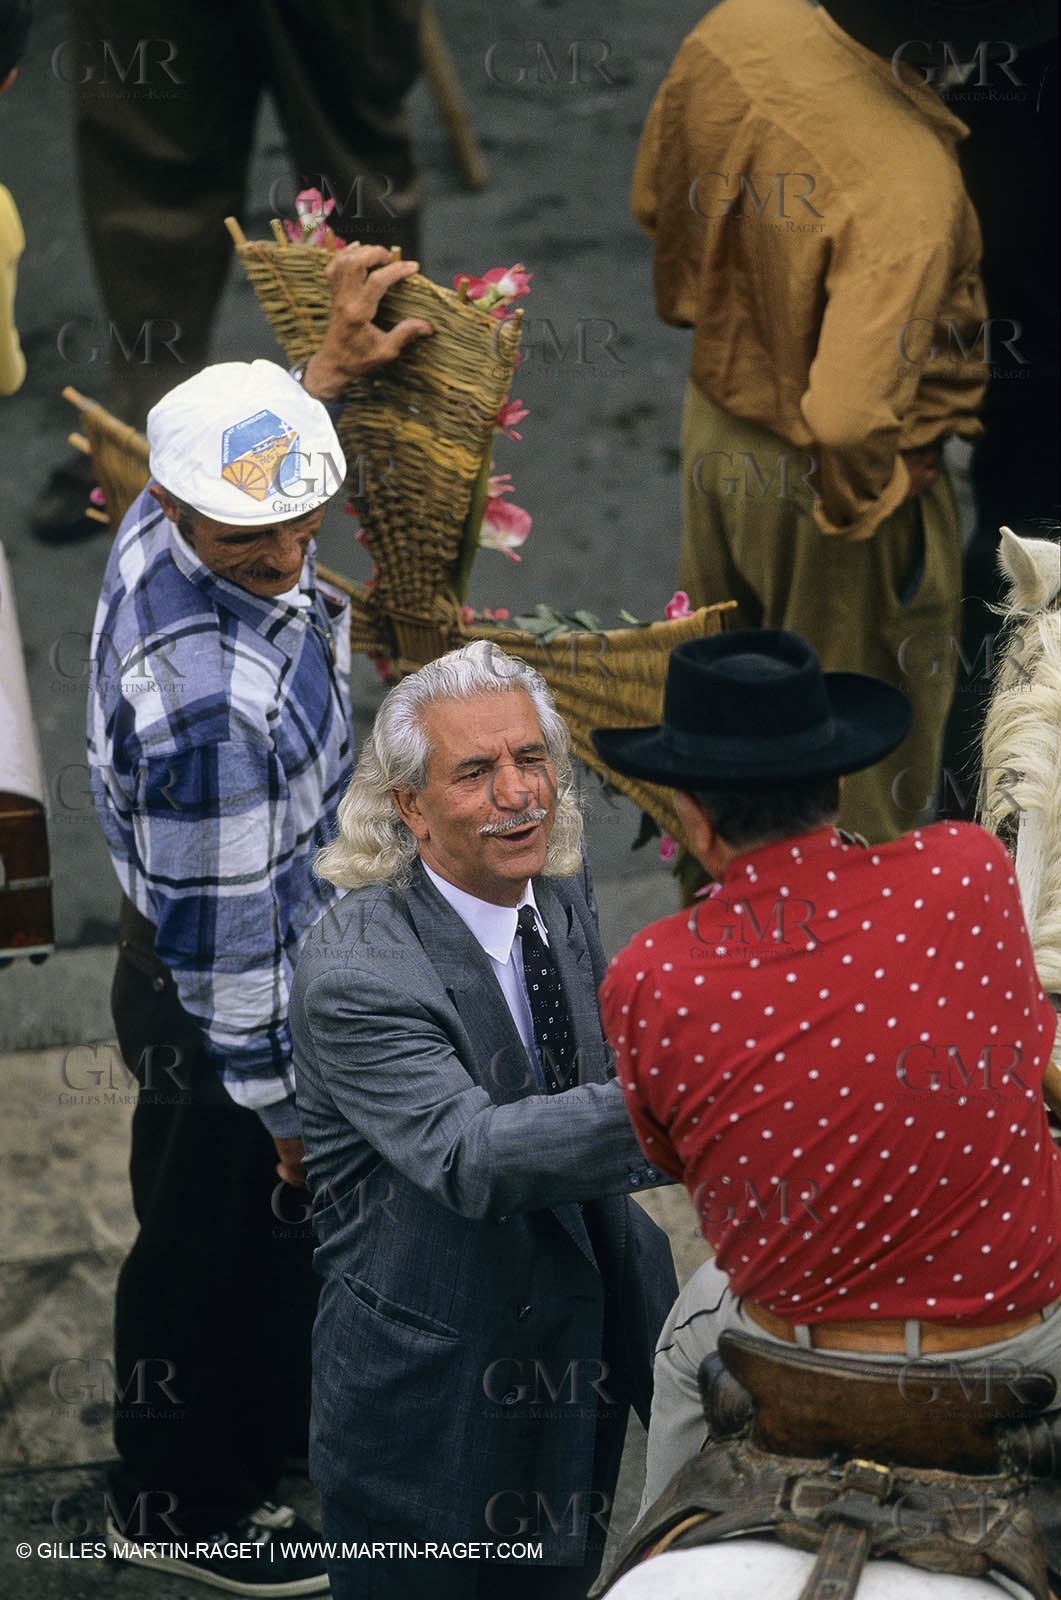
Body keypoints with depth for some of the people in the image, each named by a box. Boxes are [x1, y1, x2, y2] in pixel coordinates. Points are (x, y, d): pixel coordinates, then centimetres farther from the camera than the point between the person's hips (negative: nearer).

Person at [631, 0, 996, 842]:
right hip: (828, 488, -7)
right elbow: (848, 416, -43)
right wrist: (872, 491, -20)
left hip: (719, 417, 7)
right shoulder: (910, 187, -40)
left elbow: (658, 198, 0)